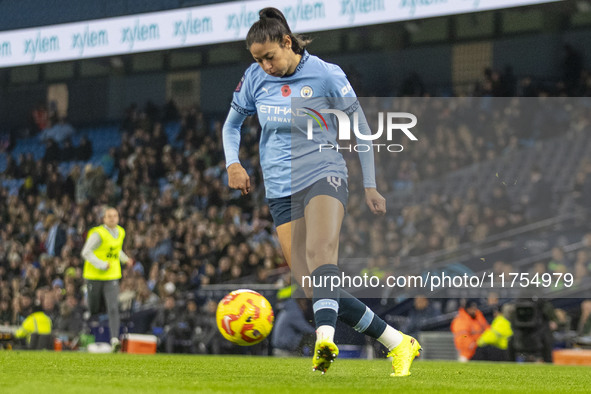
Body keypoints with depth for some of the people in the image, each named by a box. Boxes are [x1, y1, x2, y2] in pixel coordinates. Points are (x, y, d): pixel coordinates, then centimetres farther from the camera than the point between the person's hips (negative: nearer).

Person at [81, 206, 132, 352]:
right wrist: (102, 265, -21)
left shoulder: (120, 232, 8)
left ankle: (114, 339, -23)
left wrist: (125, 259, 15)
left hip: (112, 278, 4)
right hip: (95, 276, -4)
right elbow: (86, 252, -17)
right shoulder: (98, 234, -13)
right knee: (94, 310, 5)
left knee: (113, 309, -14)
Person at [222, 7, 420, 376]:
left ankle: (325, 342, -57)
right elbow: (232, 123, 20)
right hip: (281, 191, 4)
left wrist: (370, 186, 6)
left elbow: (360, 127, 5)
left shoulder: (325, 74, -6)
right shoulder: (254, 78, 4)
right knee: (315, 289, -8)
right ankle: (399, 344, 0)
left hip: (323, 176, -4)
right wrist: (233, 163, 1)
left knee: (321, 250, -35)